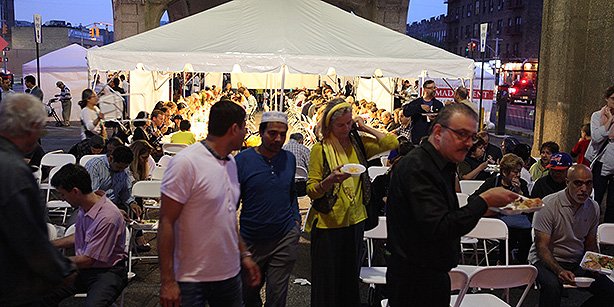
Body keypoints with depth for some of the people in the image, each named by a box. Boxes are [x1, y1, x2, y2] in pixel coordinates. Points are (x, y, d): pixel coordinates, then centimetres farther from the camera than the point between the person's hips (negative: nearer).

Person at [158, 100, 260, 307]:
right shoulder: (185, 163, -16)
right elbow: (166, 222, -16)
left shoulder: (231, 162, 9)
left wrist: (244, 254, 13)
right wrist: (167, 281, -17)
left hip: (230, 274, 7)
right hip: (191, 280, -7)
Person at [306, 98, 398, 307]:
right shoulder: (320, 149, -9)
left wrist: (365, 128, -2)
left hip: (355, 220, 4)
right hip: (328, 224, -4)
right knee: (327, 282, 6)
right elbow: (312, 191, -11)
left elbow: (392, 143, -8)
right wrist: (331, 179, -29)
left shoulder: (358, 143, 4)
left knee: (351, 277, 18)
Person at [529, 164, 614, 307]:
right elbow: (542, 247, -18)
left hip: (578, 263, 6)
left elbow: (590, 245, 14)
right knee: (552, 286, -36)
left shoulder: (593, 208, 2)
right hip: (547, 261, -6)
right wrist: (559, 271, -34)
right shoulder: (548, 205, -16)